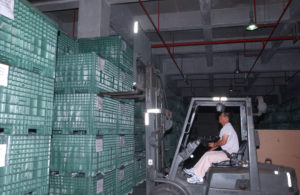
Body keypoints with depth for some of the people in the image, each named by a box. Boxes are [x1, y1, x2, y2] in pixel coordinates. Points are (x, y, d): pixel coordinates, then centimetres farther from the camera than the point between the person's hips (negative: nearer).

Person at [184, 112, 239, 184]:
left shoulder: (227, 127, -16)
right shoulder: (225, 127, 18)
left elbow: (223, 142, -21)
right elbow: (220, 141, 21)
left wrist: (214, 144, -3)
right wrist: (211, 149, 14)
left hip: (229, 154, -10)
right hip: (226, 152, 10)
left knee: (208, 157, -17)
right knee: (207, 154, 6)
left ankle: (198, 177, -9)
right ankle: (194, 171, 3)